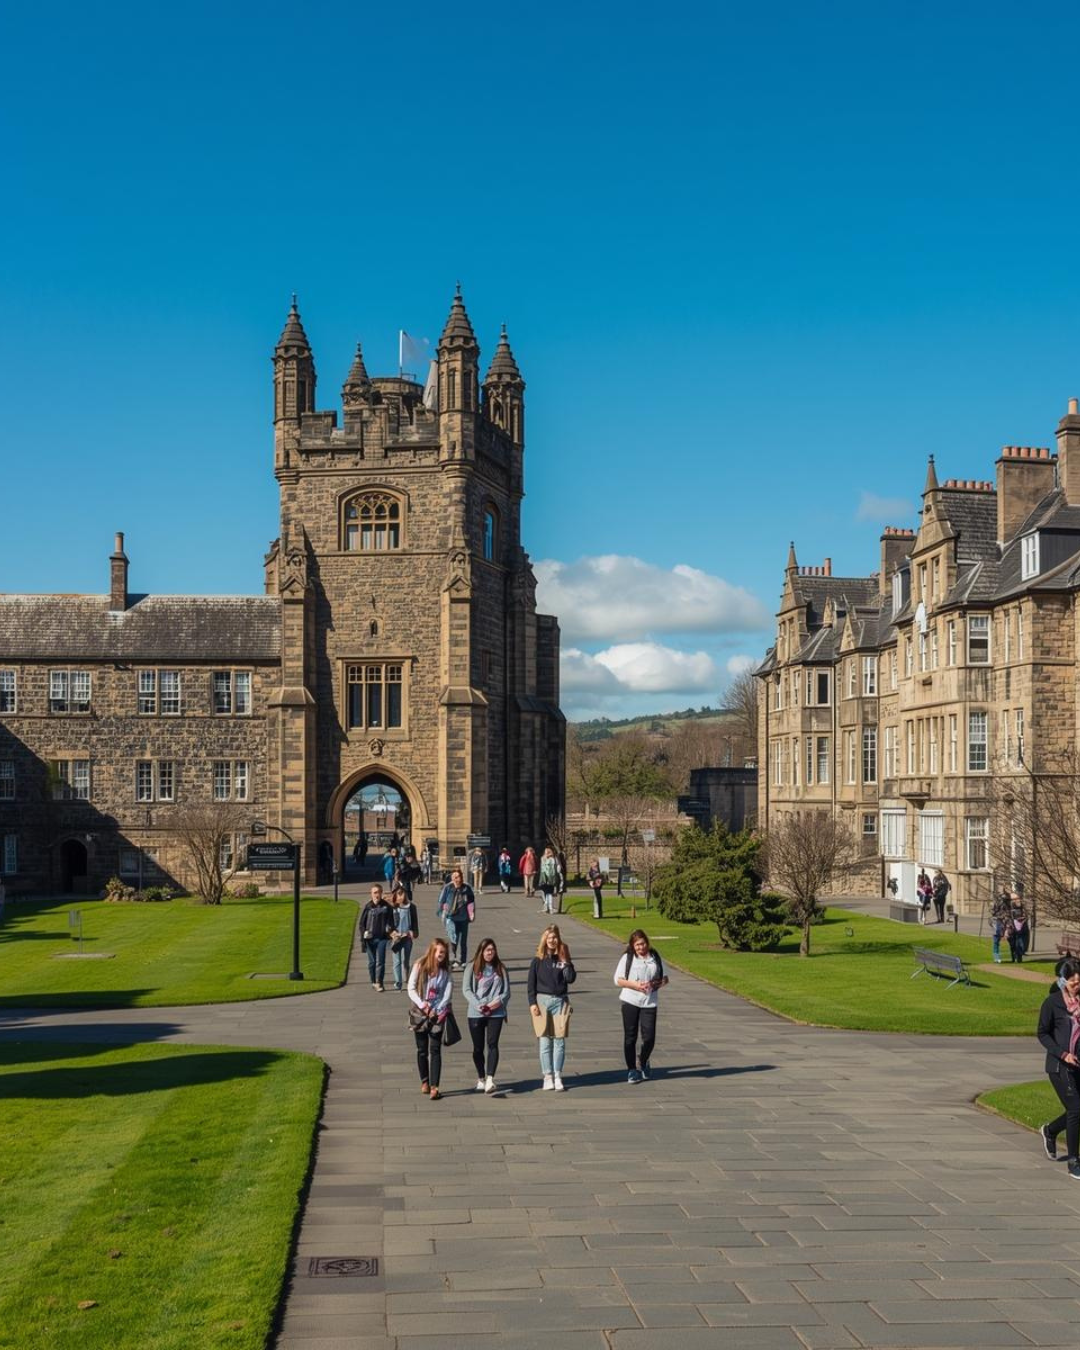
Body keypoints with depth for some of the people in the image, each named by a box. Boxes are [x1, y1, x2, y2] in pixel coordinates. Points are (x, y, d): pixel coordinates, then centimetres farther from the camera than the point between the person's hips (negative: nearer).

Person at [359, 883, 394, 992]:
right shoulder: (368, 907, 0)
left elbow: (390, 921, 9)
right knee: (372, 962, 9)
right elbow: (362, 923, 5)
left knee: (380, 961, -6)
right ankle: (374, 982, 20)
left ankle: (379, 983, -6)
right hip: (370, 938, 1)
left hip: (382, 938, -1)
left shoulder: (386, 906, 1)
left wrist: (390, 929, -8)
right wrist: (363, 936, -2)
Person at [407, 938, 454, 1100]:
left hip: (437, 1014, 0)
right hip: (420, 1014, 0)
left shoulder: (445, 971, 3)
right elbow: (411, 988, -4)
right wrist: (422, 1005, -16)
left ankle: (434, 1087, -11)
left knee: (435, 1050, -7)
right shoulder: (420, 966, -1)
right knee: (422, 1050, 9)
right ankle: (424, 1082, 23)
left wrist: (437, 1011, -15)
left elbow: (447, 994, -3)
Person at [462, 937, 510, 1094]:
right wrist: (478, 1005, -16)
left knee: (492, 1044, -14)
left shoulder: (500, 969, 10)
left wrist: (499, 1001, -12)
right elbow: (466, 989, -3)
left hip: (496, 1013, 0)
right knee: (478, 1048, 8)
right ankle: (481, 1079, 24)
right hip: (476, 1014, 0)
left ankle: (490, 1079, -22)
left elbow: (507, 991, 8)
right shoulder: (472, 968, 4)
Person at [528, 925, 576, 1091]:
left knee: (559, 1040, 1)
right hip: (543, 1000, -1)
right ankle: (548, 1076, 5)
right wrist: (532, 1003, -5)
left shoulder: (563, 959, 6)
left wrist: (565, 962, -10)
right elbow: (531, 983, 3)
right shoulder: (538, 960, 3)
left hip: (560, 1001, 1)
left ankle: (558, 1076, 6)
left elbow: (571, 979, -5)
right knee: (545, 1041, 0)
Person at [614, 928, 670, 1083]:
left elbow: (664, 978, 15)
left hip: (649, 1002, 2)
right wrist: (635, 985, -17)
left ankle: (643, 1061, 29)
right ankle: (632, 1070, 14)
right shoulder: (627, 958, 0)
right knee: (630, 1037, 3)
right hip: (630, 1001, -2)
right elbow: (618, 980, -3)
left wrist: (658, 984, -8)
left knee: (649, 1037, -1)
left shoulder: (655, 957, 9)